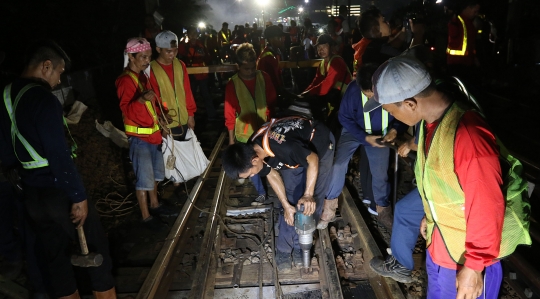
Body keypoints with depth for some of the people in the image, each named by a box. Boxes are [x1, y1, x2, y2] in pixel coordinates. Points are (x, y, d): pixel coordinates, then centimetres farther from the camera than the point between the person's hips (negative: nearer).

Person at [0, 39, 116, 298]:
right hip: (57, 191, -8)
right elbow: (59, 155, -23)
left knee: (55, 255, 17)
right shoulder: (42, 99, -19)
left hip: (31, 194, 8)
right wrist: (78, 196, -18)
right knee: (96, 247, 8)